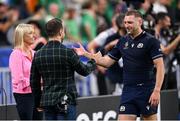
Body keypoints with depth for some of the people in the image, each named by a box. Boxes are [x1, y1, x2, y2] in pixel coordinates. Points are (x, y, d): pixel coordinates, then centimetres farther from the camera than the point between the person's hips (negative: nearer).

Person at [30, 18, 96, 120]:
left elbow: (34, 82, 10)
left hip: (47, 101, 5)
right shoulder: (68, 52, -11)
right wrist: (94, 62, 23)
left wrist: (38, 102, 21)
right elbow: (84, 71, 2)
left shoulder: (38, 55, 4)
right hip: (66, 102, -5)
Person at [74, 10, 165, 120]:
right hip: (128, 91, 5)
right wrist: (85, 53, 7)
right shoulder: (123, 41, 11)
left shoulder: (150, 41, -7)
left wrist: (157, 91, -19)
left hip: (146, 91, -5)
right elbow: (107, 61, 15)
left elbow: (160, 66, -11)